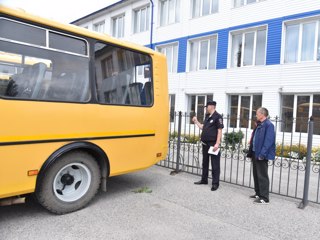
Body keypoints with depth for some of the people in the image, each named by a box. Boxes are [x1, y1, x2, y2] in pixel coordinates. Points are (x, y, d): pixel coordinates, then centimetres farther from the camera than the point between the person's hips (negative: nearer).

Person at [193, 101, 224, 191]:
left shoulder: (217, 117, -11)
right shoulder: (207, 116, 13)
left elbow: (219, 131, -15)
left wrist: (217, 143, -20)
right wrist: (196, 121, 14)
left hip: (213, 144, -9)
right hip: (205, 143, 9)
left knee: (215, 164, 1)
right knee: (205, 162, 17)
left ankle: (215, 183, 9)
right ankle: (204, 180, 30)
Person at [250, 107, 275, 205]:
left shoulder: (269, 125, -16)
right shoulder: (259, 125, 14)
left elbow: (268, 141, -22)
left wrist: (262, 154, -24)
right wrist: (252, 152, 17)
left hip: (261, 155, -10)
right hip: (255, 153, 10)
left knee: (262, 176, -2)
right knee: (256, 174, 17)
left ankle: (264, 198, 8)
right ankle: (258, 193, 31)